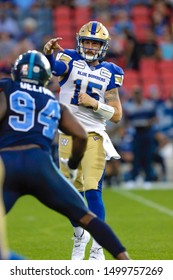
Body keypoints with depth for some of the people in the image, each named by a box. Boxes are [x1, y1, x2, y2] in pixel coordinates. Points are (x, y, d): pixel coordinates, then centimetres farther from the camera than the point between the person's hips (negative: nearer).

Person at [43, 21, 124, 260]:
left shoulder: (109, 73, 5)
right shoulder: (71, 60, 1)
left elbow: (116, 115, 4)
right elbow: (55, 68, -24)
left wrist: (94, 104, -11)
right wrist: (48, 54, -45)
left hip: (94, 136, -1)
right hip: (68, 135, 1)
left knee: (92, 191, -11)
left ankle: (98, 249, -5)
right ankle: (79, 235, 33)